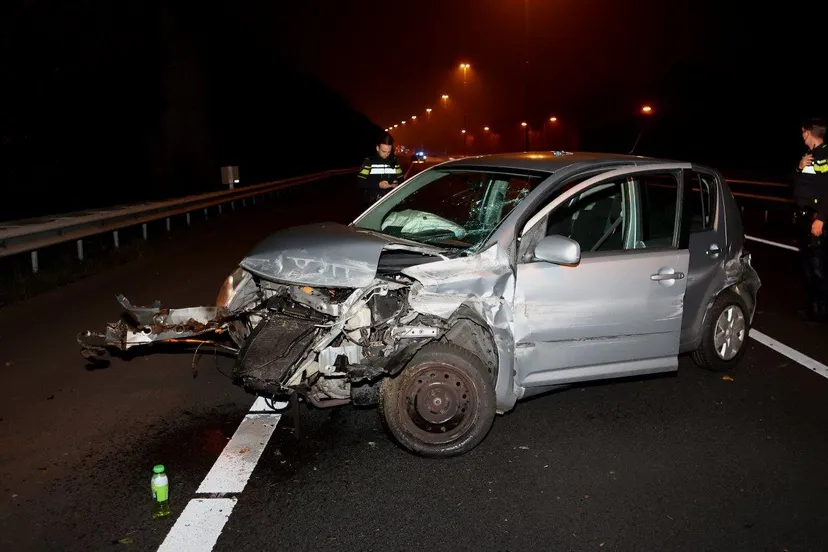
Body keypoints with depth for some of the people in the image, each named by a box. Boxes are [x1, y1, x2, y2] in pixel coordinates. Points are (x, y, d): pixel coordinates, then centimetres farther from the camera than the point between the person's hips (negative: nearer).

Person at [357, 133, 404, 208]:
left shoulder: (394, 160, 9)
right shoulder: (369, 161, -3)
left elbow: (400, 178, 16)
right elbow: (361, 182, -8)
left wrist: (397, 183, -8)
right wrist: (378, 185, -18)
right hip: (372, 202, -3)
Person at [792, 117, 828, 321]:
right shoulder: (807, 155, 14)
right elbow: (796, 186, 16)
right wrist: (799, 168, -2)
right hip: (802, 215, 9)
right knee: (806, 261, 13)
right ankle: (811, 304, 22)